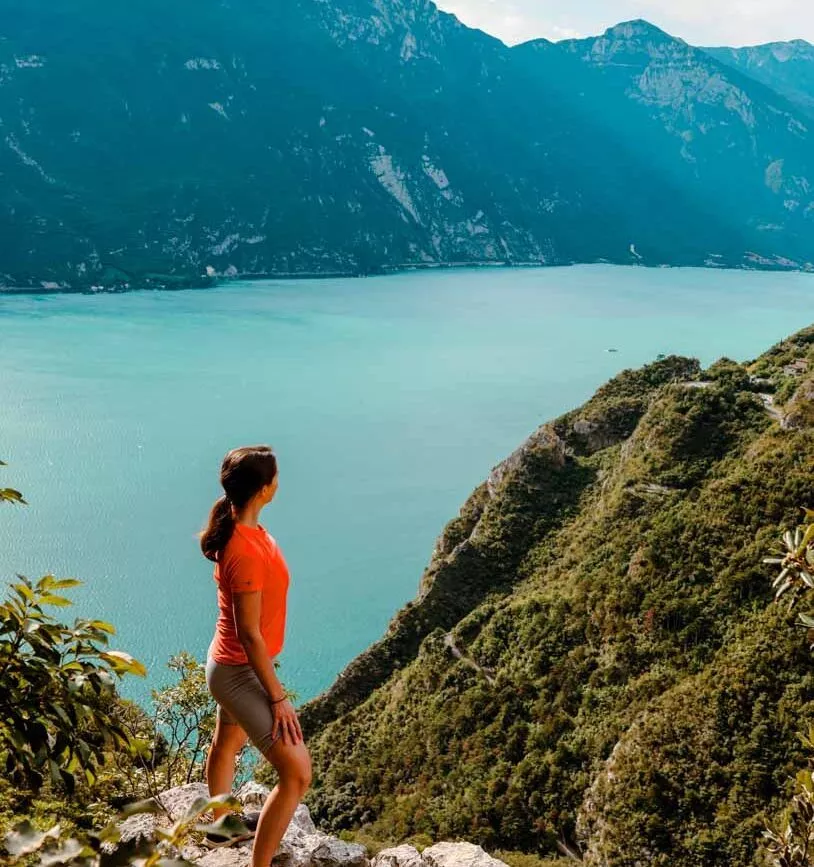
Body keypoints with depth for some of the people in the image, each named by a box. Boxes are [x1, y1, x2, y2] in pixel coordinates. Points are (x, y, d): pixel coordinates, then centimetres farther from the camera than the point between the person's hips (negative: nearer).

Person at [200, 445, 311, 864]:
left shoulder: (240, 527, -3)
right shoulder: (248, 552, -33)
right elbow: (249, 634, -27)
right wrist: (278, 697, -19)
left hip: (229, 663, 10)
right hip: (241, 674, -10)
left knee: (227, 743, 31)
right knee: (297, 774, -6)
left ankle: (220, 824, 56)